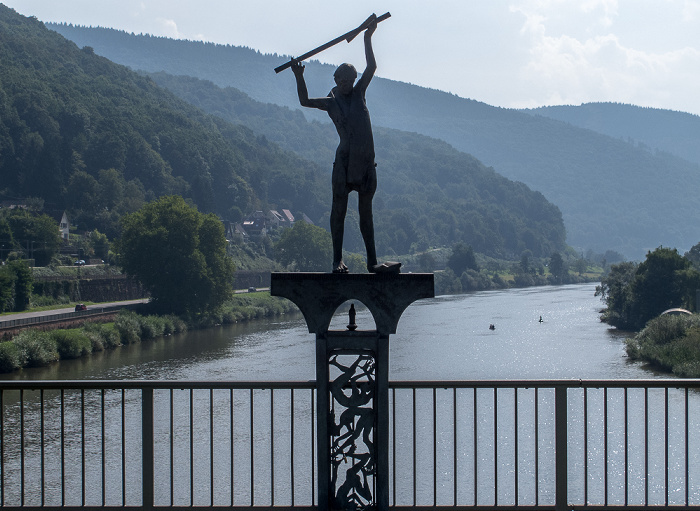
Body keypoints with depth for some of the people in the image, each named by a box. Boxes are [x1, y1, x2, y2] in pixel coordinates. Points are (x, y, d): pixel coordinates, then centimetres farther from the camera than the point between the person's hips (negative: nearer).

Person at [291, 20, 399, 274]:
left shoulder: (358, 93, 15)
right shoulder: (330, 102, 9)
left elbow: (371, 67, 10)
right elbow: (305, 101, 0)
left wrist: (368, 39, 7)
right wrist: (299, 78, -12)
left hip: (367, 160, 3)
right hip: (345, 159, -3)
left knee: (365, 210, 6)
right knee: (339, 207, -4)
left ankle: (372, 262, 7)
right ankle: (337, 260, -2)